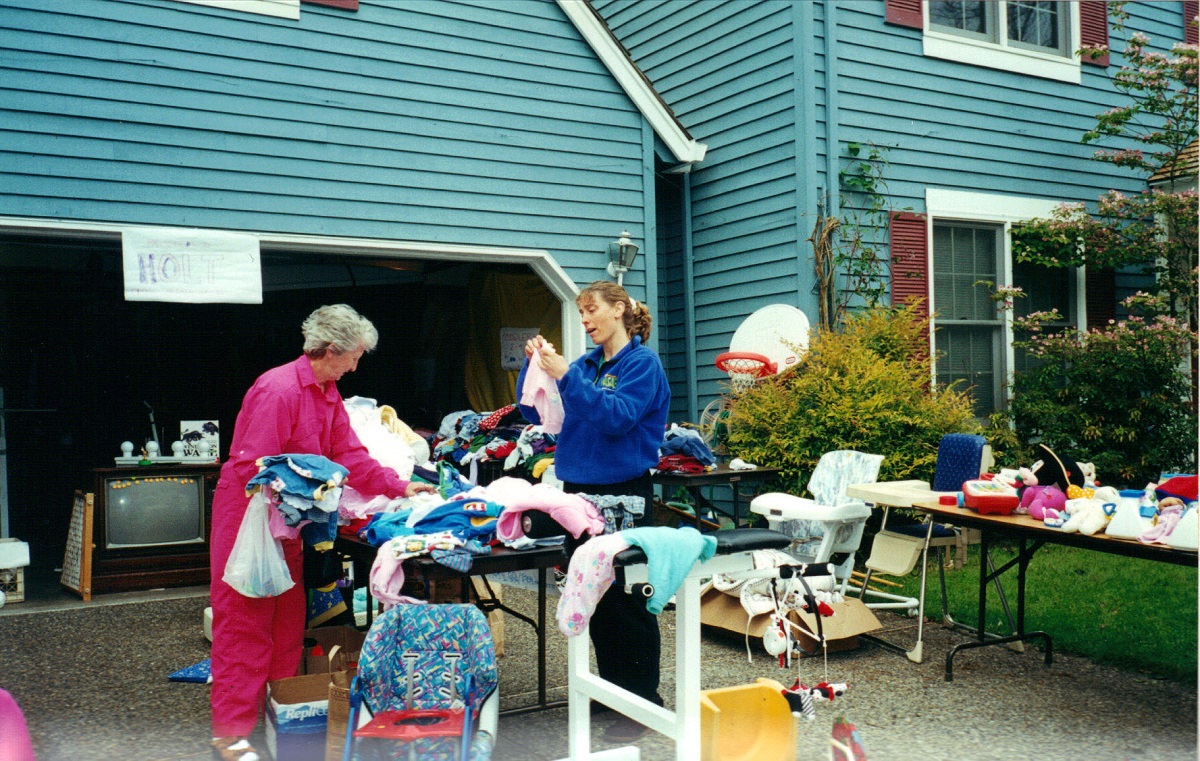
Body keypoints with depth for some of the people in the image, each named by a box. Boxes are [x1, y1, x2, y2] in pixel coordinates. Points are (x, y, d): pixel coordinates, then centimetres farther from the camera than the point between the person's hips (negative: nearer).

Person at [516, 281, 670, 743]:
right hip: (581, 490, 7)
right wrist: (534, 366, -3)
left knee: (626, 598, -4)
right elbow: (535, 412, 11)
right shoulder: (587, 364, 12)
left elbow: (617, 417, -21)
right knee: (594, 595, 13)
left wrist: (566, 376, -24)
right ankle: (612, 688, 26)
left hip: (624, 495, -7)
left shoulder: (642, 362, -6)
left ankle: (643, 701, 6)